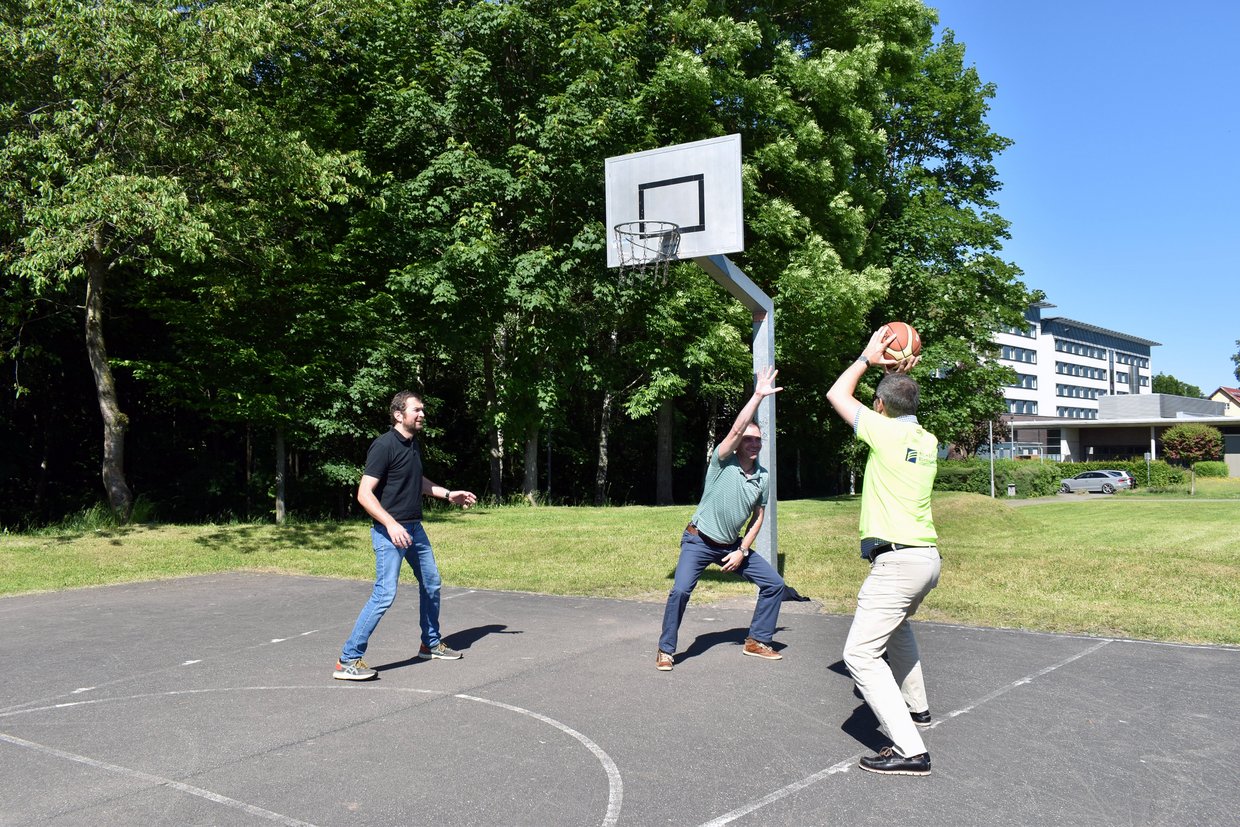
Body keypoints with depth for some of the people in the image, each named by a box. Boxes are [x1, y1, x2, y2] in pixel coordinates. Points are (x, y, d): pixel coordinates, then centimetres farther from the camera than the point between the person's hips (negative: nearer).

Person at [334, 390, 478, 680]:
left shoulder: (413, 445, 11)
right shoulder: (384, 446, -16)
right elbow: (364, 494, -21)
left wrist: (448, 494, 21)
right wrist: (391, 524, -29)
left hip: (414, 528, 9)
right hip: (389, 531, -9)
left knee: (431, 583, 17)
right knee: (385, 594, -15)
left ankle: (431, 644, 35)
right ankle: (348, 660, -7)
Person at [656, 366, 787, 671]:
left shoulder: (763, 477, -1)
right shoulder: (722, 463, -15)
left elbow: (758, 517, 8)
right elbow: (736, 430, -33)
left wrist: (742, 551, -2)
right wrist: (758, 395, -35)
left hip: (733, 545, 6)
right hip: (699, 541, -5)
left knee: (774, 583, 1)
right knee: (680, 590, -22)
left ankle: (757, 641, 16)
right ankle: (666, 650, -2)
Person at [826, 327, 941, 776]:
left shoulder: (886, 431, -10)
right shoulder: (927, 440, 10)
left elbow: (837, 394, 5)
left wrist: (869, 358, 15)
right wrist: (900, 377, 27)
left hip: (897, 561, -9)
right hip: (928, 558, 9)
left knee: (860, 654, -10)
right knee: (896, 624, 34)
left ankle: (909, 750, -17)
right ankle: (915, 706, 45)